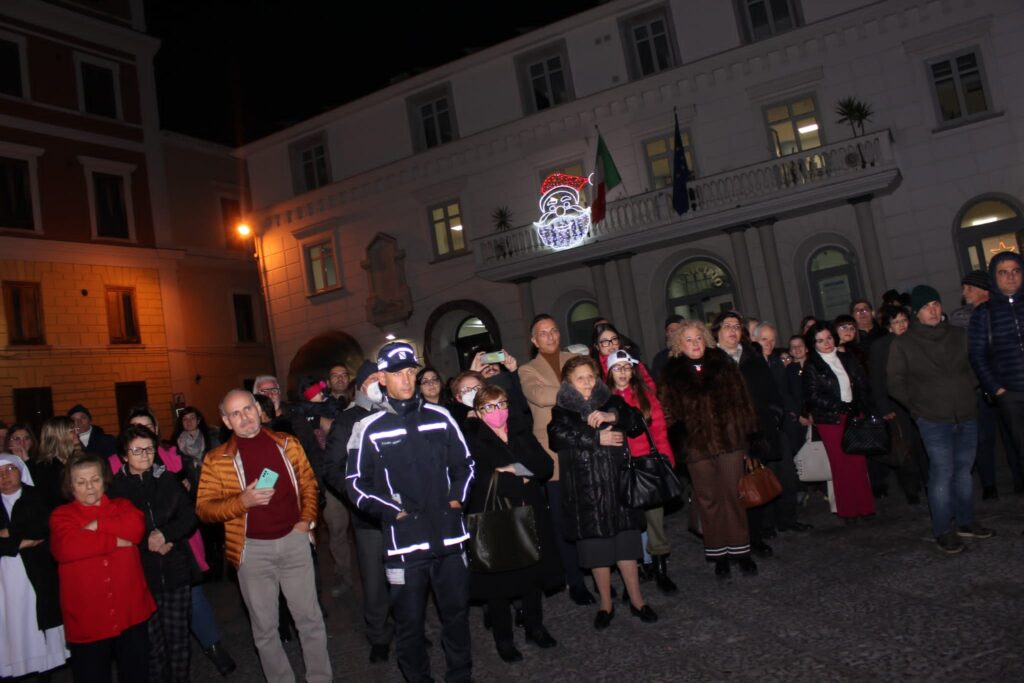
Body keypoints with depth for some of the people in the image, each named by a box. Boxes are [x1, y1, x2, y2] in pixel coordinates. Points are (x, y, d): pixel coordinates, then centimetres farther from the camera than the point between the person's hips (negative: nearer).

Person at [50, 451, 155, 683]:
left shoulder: (122, 505, 9)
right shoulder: (62, 515, 2)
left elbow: (136, 527, -13)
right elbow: (65, 548, -18)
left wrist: (97, 525, -15)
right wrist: (116, 541, -15)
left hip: (130, 611, 2)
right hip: (86, 617, -2)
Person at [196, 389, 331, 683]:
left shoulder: (287, 443, 1)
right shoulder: (216, 460, -5)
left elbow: (308, 483, 10)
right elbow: (204, 508, -7)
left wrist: (307, 519, -2)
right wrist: (242, 501, -22)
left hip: (294, 540, 1)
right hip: (253, 550, -1)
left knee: (310, 617, 9)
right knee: (264, 626, 11)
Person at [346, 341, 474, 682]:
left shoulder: (440, 417, 5)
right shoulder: (369, 428, -5)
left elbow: (464, 463, 15)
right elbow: (356, 483, -1)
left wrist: (457, 497, 2)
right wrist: (392, 511, -9)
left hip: (449, 534, 3)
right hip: (404, 539, -3)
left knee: (456, 612, 16)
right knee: (409, 622, 8)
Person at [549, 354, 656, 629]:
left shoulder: (612, 402, 12)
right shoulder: (562, 410, 3)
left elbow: (637, 423, -1)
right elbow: (558, 435, -17)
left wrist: (613, 416, -18)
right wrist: (597, 437, -16)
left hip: (618, 483, 2)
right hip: (585, 490, -1)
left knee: (626, 544, 5)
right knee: (597, 547, 5)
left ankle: (636, 599, 21)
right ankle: (606, 604, 22)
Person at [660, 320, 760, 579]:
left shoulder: (722, 363, 8)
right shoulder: (672, 373, 4)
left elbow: (741, 397, 7)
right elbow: (670, 411, 0)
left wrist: (747, 431, 2)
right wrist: (678, 441, -9)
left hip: (729, 439, 1)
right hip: (697, 445, -1)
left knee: (734, 494, 5)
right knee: (708, 499, 5)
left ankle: (740, 550, 17)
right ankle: (718, 554, 16)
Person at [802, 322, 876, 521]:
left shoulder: (847, 359, 11)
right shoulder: (811, 366, -2)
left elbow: (862, 385, 12)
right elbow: (813, 396, -8)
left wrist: (860, 407, -3)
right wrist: (842, 406, -13)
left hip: (854, 416, 3)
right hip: (830, 420, -3)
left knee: (859, 462, 1)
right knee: (841, 464, 1)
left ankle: (865, 506, 12)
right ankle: (848, 511, 11)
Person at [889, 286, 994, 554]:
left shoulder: (959, 335, 6)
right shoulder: (903, 344, -3)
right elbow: (895, 383, 1)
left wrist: (968, 391, 9)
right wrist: (918, 405, 1)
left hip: (966, 416, 4)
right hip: (933, 421, -4)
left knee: (963, 470, 12)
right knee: (942, 474, -6)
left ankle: (965, 521, 26)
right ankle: (943, 531, 2)